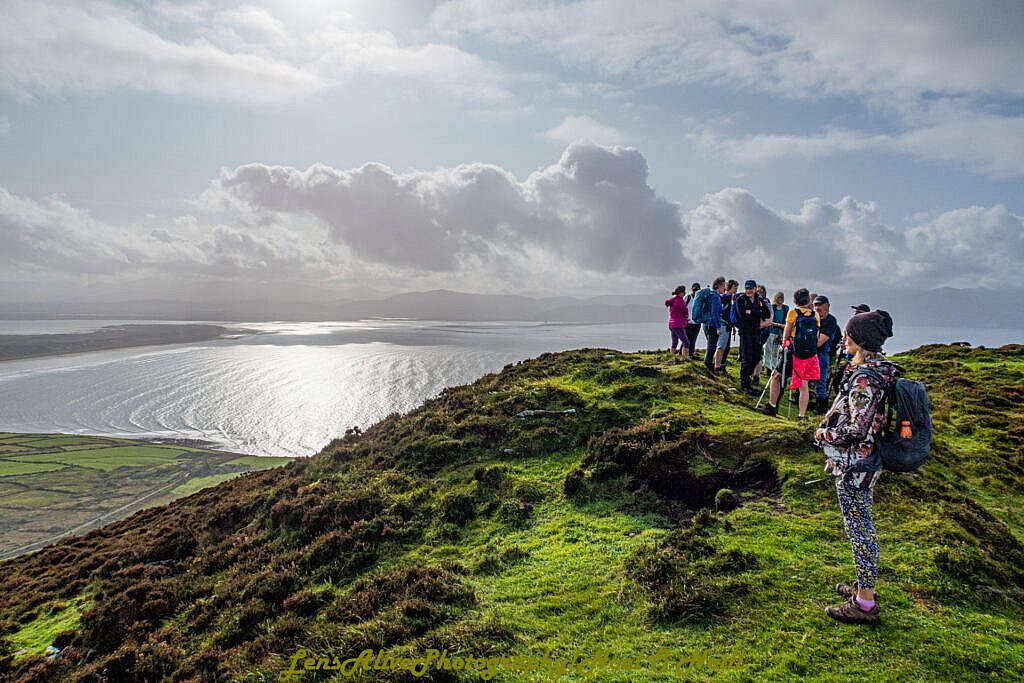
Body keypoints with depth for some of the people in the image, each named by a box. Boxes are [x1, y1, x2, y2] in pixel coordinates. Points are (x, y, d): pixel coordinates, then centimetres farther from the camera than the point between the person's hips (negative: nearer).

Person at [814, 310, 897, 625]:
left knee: (859, 528, 1)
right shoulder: (881, 368, 6)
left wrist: (824, 433, -10)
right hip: (869, 460, 10)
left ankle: (864, 604, 13)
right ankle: (865, 585, 36)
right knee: (862, 524, 21)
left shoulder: (864, 378, -25)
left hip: (855, 464, -10)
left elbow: (857, 429, -26)